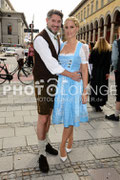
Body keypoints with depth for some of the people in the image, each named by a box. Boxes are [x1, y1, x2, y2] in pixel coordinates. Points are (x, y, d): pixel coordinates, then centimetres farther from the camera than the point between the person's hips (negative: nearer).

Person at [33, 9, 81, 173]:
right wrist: (71, 75, -20)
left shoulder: (58, 40, 11)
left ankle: (46, 143, 37)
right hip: (43, 83, -8)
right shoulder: (40, 39, -16)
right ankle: (42, 154, 16)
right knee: (43, 119, -1)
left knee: (49, 114, 18)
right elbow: (50, 63, -25)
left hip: (54, 81, 8)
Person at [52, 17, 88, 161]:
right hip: (61, 84, 4)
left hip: (74, 85, -4)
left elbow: (84, 71, -4)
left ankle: (62, 145, 19)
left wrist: (85, 92, -7)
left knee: (70, 117, -1)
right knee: (66, 116, 12)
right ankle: (70, 141, 33)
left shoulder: (81, 47, -4)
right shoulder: (61, 46, 9)